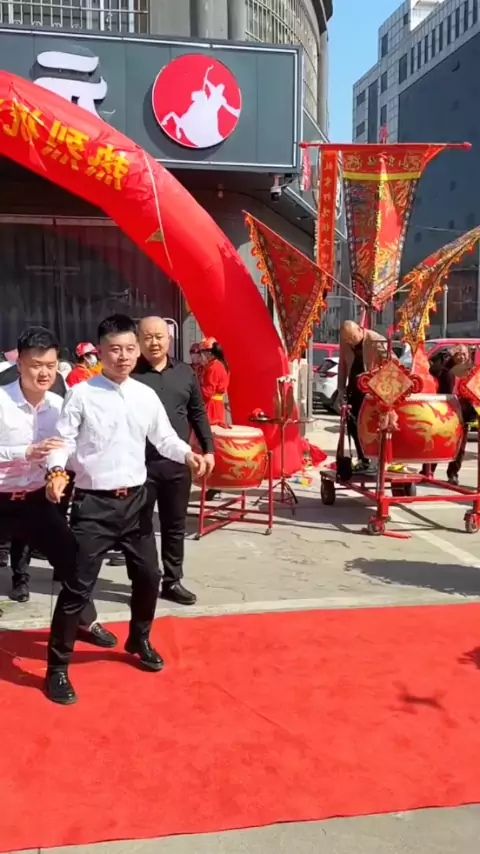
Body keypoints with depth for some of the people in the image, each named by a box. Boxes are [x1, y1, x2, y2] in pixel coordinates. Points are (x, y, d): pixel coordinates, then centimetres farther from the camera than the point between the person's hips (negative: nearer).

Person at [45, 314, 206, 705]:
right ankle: (57, 668, 14)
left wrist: (188, 454, -10)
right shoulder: (81, 394, -8)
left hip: (136, 499, 5)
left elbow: (164, 437, 8)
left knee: (149, 575, 17)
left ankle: (139, 640, 43)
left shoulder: (146, 395, 5)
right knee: (79, 585, -3)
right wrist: (56, 472, -29)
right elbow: (63, 440, -10)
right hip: (94, 503, -5)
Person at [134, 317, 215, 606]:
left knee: (175, 526, 14)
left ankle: (172, 581, 28)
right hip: (140, 463, -4)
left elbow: (198, 414, 12)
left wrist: (208, 449, 9)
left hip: (178, 463, 4)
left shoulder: (185, 372, 6)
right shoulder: (130, 374, -7)